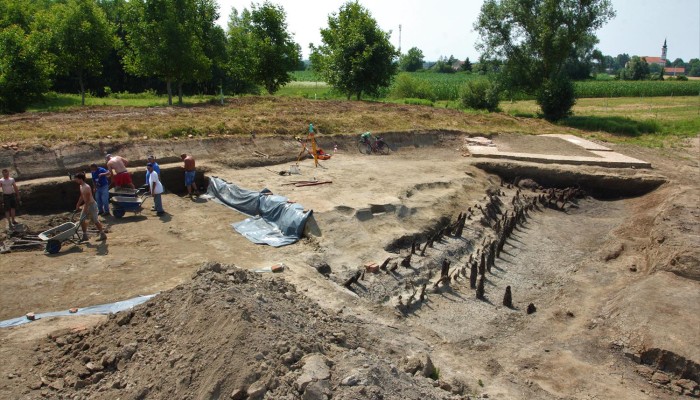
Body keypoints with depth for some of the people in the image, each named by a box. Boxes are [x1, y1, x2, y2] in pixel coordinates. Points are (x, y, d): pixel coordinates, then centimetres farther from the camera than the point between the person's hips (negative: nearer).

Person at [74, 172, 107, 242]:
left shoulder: (86, 187, -23)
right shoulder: (81, 186, 7)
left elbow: (88, 199, -24)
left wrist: (85, 209, -24)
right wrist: (78, 205, 20)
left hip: (91, 205, -10)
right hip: (86, 205, 10)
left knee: (95, 221, -3)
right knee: (82, 220, 10)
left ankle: (103, 235, 6)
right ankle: (85, 236, 18)